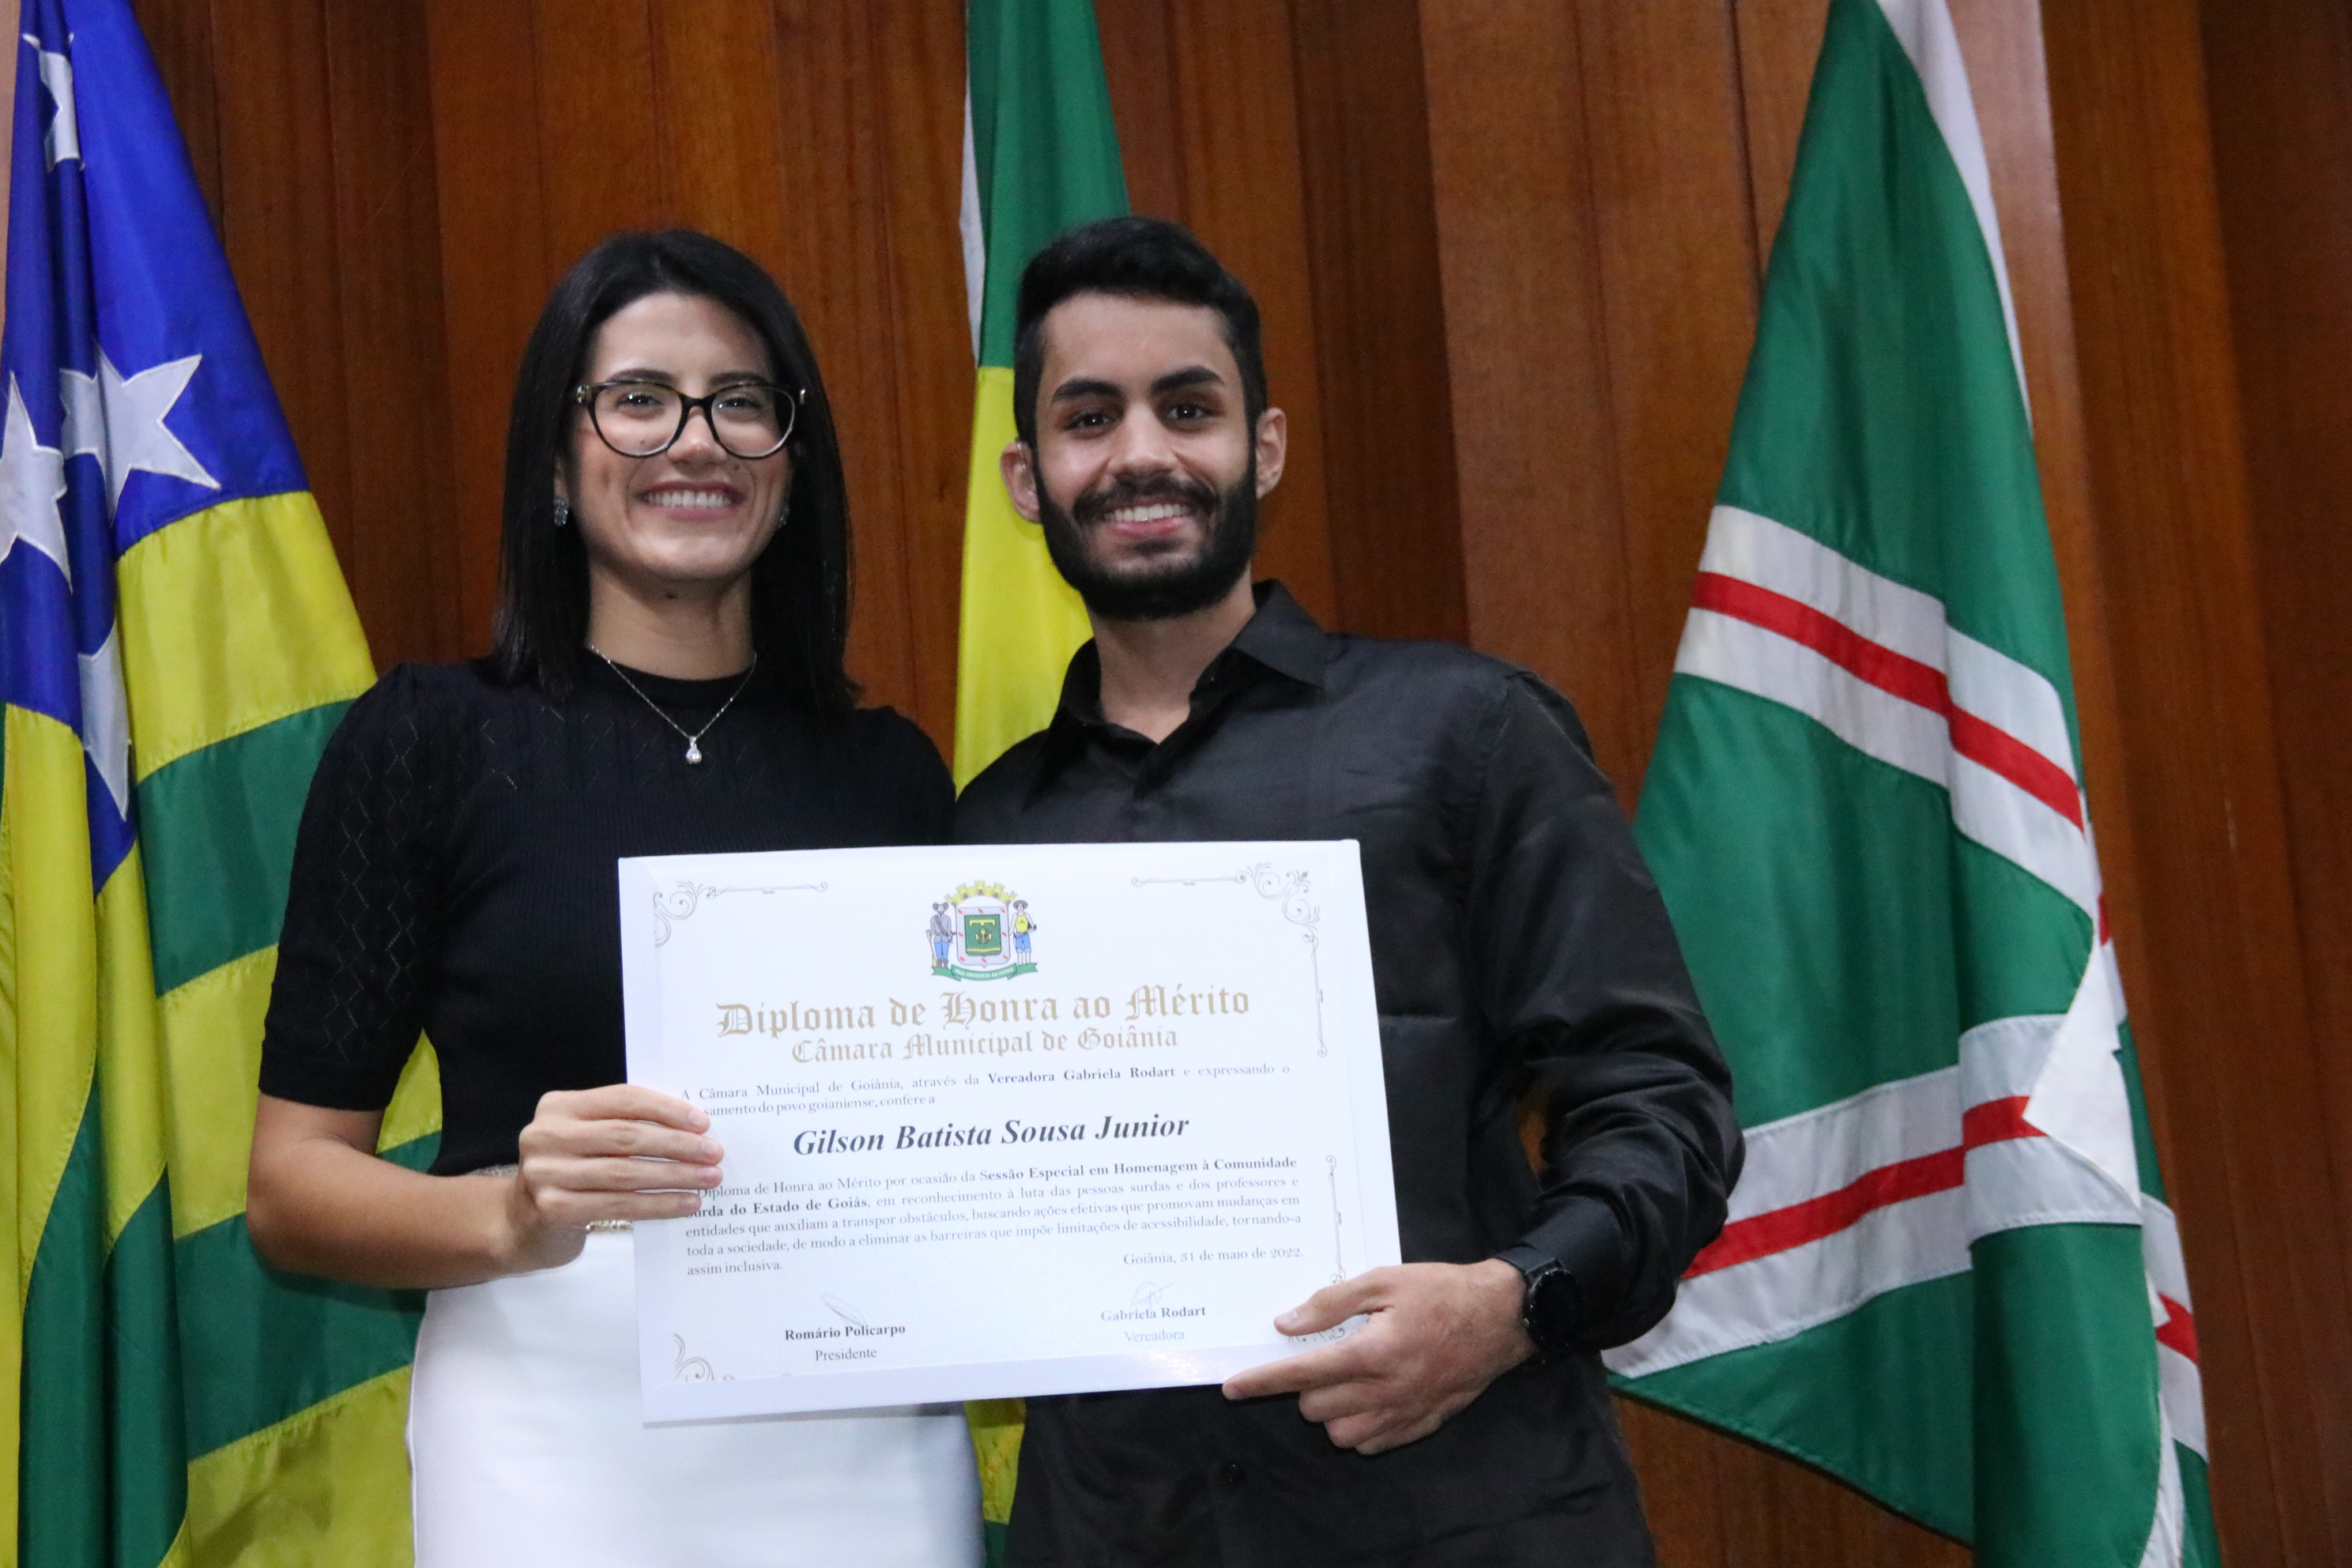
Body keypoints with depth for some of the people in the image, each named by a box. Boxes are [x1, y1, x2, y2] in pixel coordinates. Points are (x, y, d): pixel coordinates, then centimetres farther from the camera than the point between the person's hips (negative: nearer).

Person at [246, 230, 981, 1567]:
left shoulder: (891, 768, 7)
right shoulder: (434, 739, -1)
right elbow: (294, 1185, -3)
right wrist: (513, 1214, -21)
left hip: (868, 1435, 3)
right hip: (560, 1428, -3)